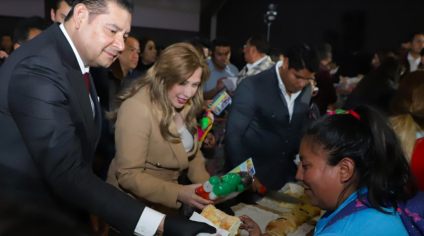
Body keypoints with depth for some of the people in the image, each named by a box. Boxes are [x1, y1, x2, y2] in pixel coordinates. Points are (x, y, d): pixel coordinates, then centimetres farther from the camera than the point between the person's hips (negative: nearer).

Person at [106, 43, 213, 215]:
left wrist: (206, 184, -10)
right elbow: (128, 175, -23)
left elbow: (192, 151, 7)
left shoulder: (184, 104, 1)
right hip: (134, 205, -6)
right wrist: (178, 193, -33)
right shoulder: (137, 108, -24)